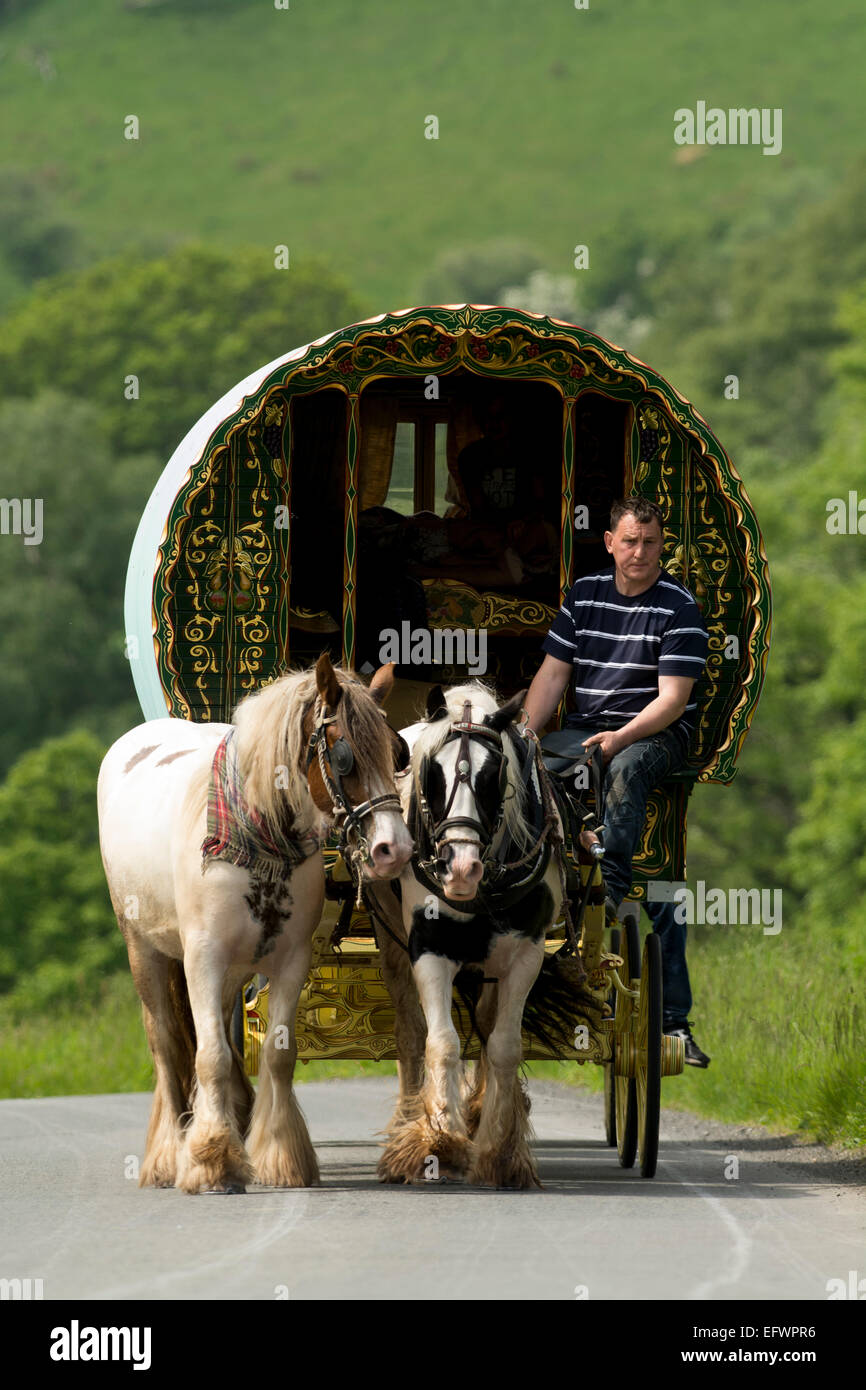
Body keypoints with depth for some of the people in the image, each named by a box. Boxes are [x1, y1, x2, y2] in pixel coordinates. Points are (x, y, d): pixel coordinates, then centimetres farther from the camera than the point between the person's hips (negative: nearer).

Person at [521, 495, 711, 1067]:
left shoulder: (680, 606, -6)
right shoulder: (584, 594, 11)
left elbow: (672, 698, -13)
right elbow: (552, 675, 9)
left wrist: (621, 737, -27)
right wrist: (522, 734, -7)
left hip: (657, 734, -5)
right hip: (587, 730, 5)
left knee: (627, 767, -39)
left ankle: (612, 885, -48)